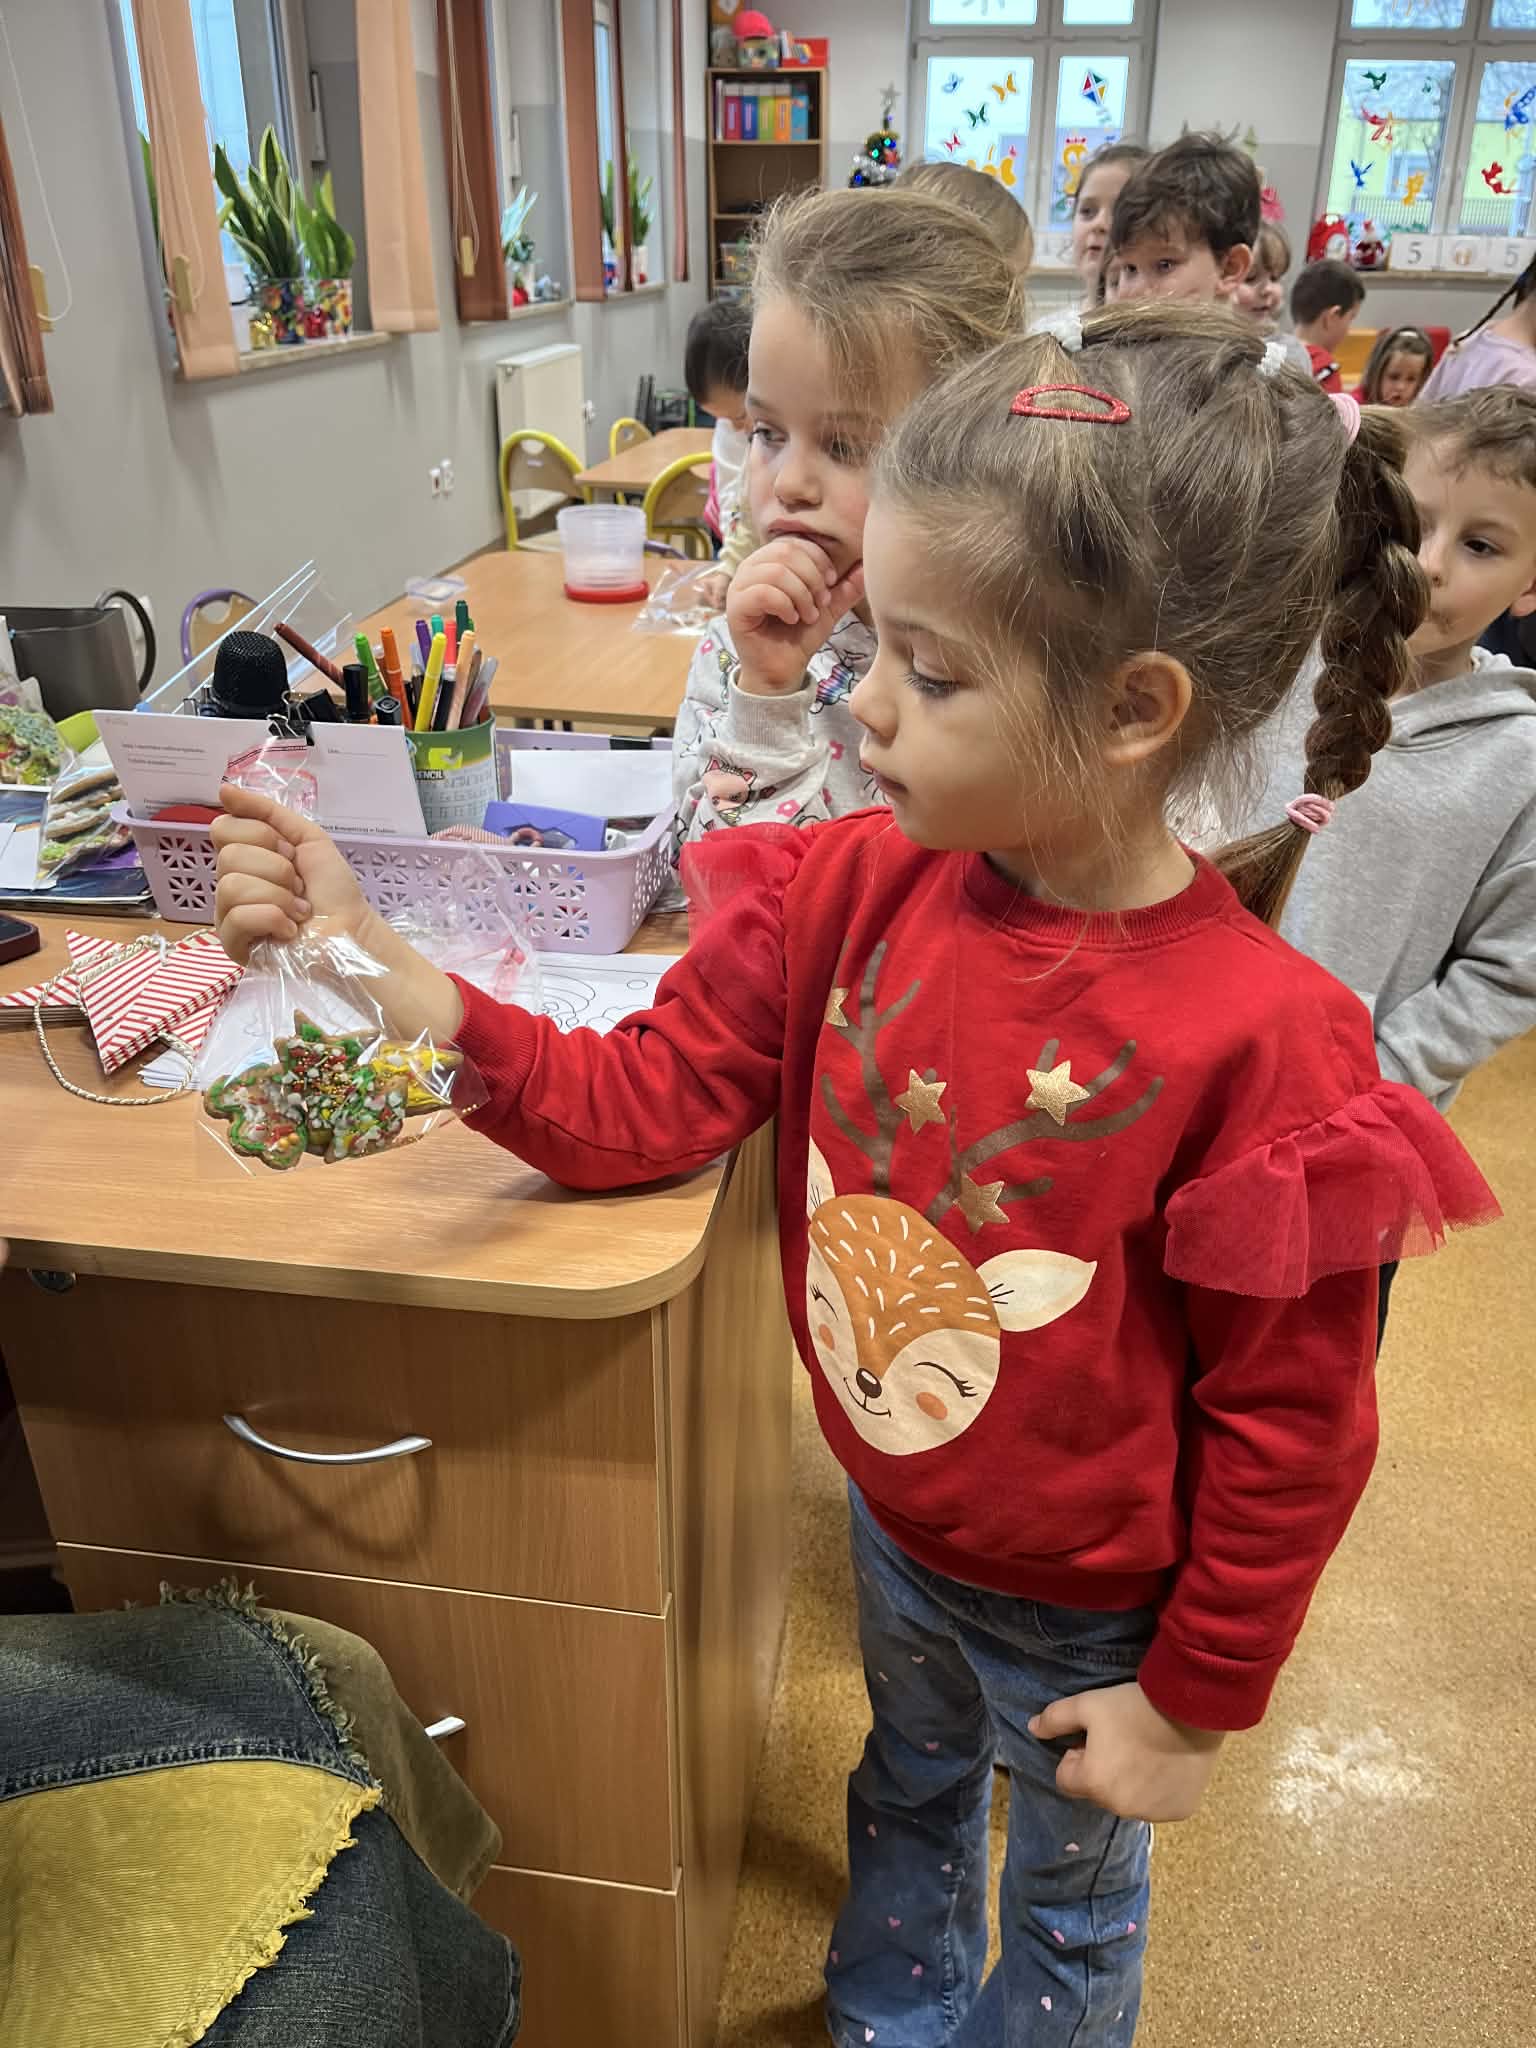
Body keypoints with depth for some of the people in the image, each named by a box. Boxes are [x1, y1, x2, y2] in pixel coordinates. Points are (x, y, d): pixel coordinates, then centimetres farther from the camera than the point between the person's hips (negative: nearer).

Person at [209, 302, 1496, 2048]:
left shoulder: (1252, 1040, -32)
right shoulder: (847, 889, -17)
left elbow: (1287, 1425, -21)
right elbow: (643, 1102, -12)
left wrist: (1192, 1701, -9)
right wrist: (373, 972, -25)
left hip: (1082, 1610, -5)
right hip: (891, 1527, 5)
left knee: (1070, 1897, 27)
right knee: (904, 1795, 35)